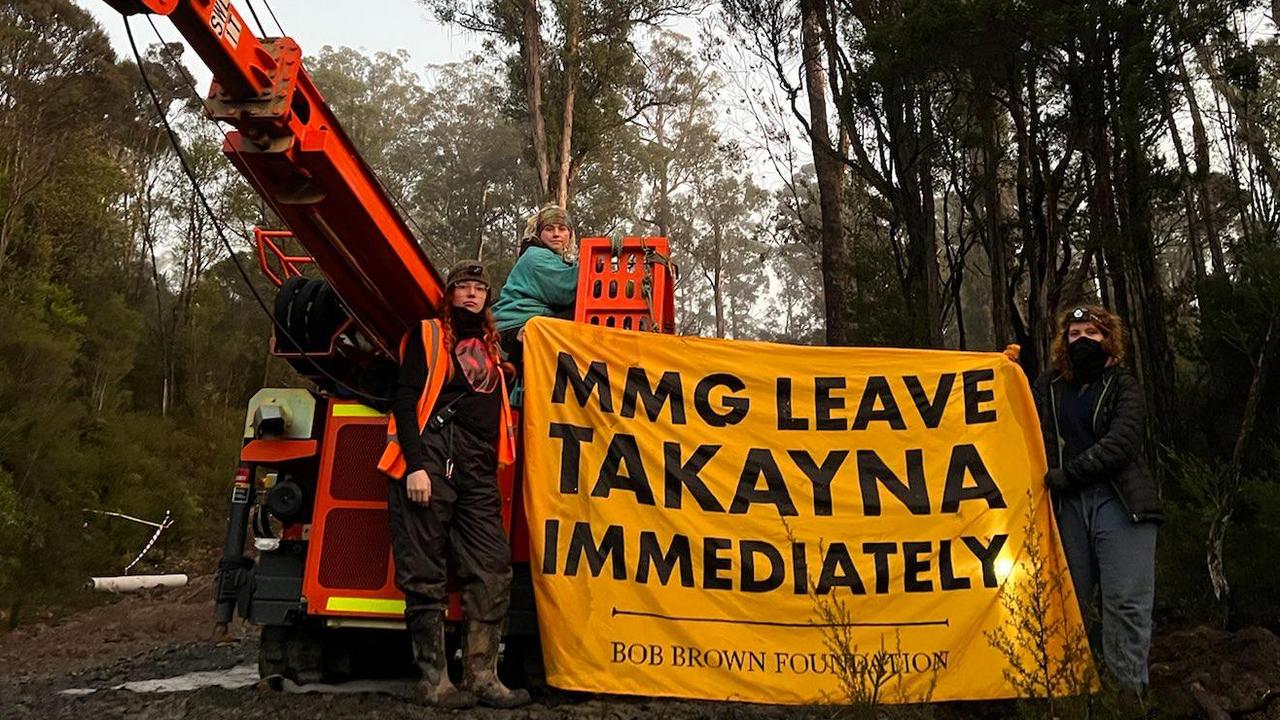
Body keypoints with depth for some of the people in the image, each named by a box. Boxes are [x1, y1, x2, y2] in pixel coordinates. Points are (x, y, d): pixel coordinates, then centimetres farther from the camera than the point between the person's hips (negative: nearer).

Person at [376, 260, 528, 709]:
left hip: (478, 474, 6)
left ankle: (481, 677, 4)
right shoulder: (428, 335, 7)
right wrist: (415, 465, -13)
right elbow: (405, 400, -5)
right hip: (430, 465, -6)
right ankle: (434, 681, 3)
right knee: (426, 578, -3)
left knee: (492, 573, -1)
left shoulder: (489, 346, 25)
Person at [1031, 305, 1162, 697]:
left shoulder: (1123, 385, 7)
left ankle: (1127, 691, -5)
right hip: (1068, 504, 3)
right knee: (1074, 601, 5)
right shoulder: (1048, 386, 17)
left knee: (1125, 602, -9)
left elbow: (1121, 442, -7)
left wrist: (1069, 472, -11)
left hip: (1119, 501, -3)